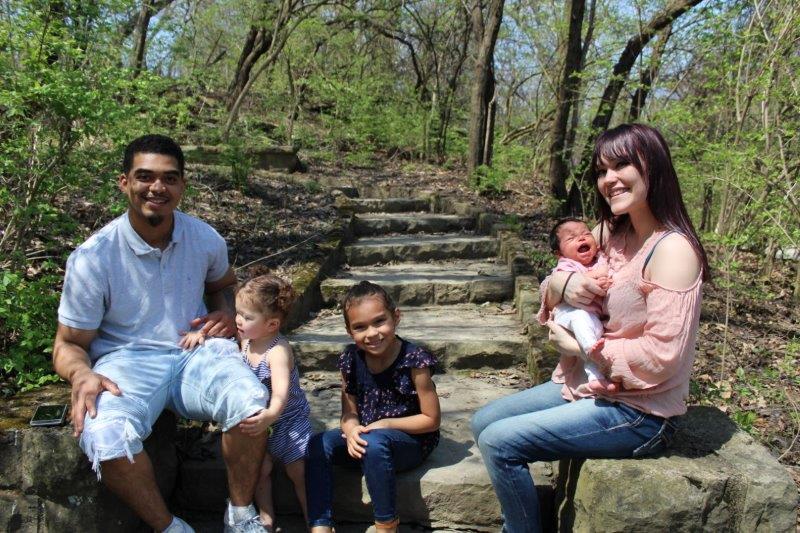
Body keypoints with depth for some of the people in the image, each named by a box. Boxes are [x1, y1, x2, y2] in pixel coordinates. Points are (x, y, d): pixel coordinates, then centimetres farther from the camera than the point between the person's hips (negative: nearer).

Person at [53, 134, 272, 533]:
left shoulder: (205, 238, 1)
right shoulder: (93, 257, -10)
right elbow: (68, 344, -1)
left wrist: (226, 312, 0)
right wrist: (82, 375, -25)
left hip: (195, 351, 2)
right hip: (127, 362, -2)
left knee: (252, 401, -30)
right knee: (104, 437, -34)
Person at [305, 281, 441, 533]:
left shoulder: (413, 361, -20)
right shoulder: (351, 360, -5)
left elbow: (431, 419, -13)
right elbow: (349, 411, 3)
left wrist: (385, 424, -19)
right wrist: (352, 430, -20)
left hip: (410, 439, -5)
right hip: (364, 438, 6)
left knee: (374, 443, -36)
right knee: (317, 445, -16)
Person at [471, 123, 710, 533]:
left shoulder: (672, 250, -20)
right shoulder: (611, 234, 4)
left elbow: (662, 355, -24)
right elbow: (552, 287, 12)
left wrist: (578, 348, -15)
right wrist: (561, 283, -13)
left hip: (636, 411, -8)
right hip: (589, 384, 9)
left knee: (499, 442, -17)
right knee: (484, 423, 8)